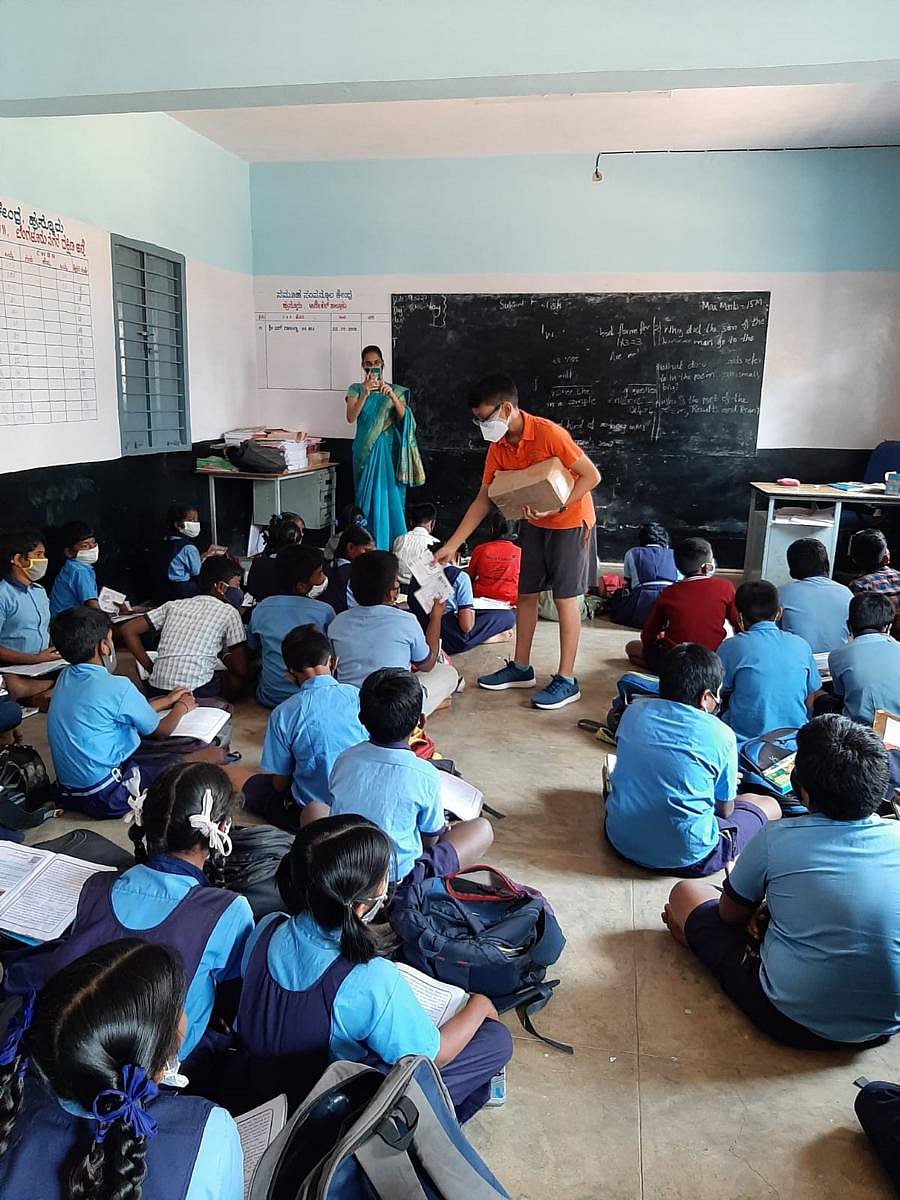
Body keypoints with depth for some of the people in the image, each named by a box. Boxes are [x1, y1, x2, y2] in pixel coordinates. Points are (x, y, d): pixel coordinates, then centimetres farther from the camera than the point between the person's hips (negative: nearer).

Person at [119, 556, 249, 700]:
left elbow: (127, 629, 16)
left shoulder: (174, 605, 17)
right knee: (241, 677, 19)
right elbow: (242, 671, 4)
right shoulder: (229, 612, 4)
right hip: (196, 694, -5)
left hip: (156, 693, 5)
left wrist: (150, 667, 18)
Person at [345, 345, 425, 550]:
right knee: (368, 497, 1)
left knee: (391, 496, -1)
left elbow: (404, 417, -8)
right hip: (366, 450, 0)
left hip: (389, 450, 0)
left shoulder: (396, 390, 7)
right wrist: (365, 393, -22)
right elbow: (350, 417, -9)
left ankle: (394, 547, 5)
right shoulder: (356, 389, 6)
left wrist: (392, 396, -24)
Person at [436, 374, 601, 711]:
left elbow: (592, 476, -21)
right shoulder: (498, 448, -5)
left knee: (564, 598, -4)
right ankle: (521, 668, 24)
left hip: (570, 521, -7)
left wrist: (557, 507, -29)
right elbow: (483, 500, 0)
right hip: (534, 523, 7)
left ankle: (566, 680, 5)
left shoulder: (549, 434, -26)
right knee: (526, 594, 10)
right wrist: (452, 544, -4)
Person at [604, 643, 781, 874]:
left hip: (620, 839, 4)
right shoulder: (720, 735, -13)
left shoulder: (634, 711, -1)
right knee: (770, 805, 15)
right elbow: (725, 810, -1)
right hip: (684, 856, -4)